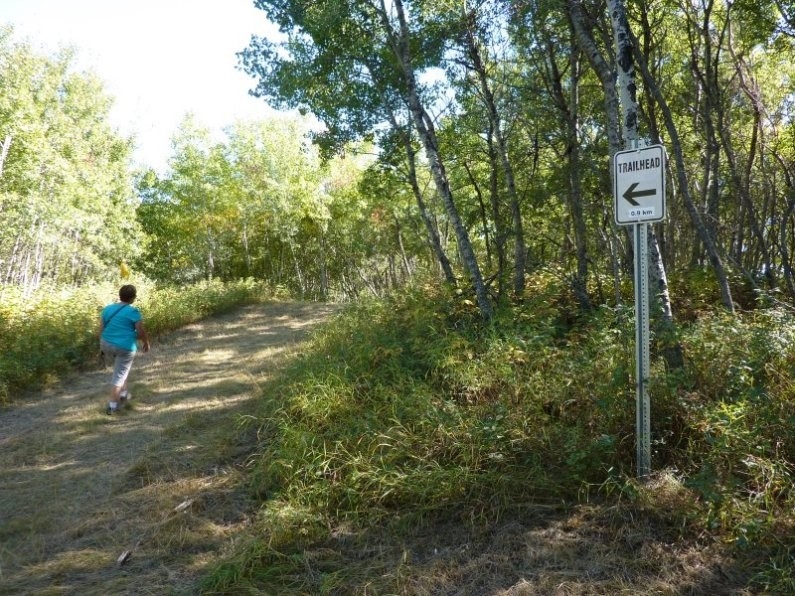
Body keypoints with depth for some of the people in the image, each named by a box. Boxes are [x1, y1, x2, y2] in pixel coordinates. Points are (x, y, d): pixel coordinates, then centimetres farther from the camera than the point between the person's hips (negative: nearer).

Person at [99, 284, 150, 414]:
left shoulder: (107, 308, 5)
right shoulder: (133, 311, -12)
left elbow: (101, 329, 8)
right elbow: (141, 332, -9)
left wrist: (102, 345, 19)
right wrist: (146, 343, 8)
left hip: (107, 345, 6)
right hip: (125, 347, -6)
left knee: (121, 369, 30)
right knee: (119, 376, 2)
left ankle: (123, 393, 34)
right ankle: (112, 406, 4)